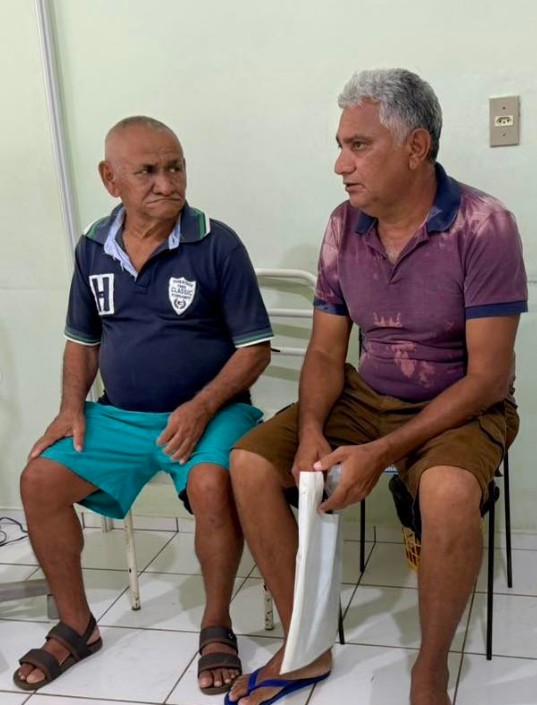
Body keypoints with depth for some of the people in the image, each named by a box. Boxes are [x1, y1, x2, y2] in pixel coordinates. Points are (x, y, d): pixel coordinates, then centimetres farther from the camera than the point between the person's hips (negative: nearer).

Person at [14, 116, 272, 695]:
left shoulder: (216, 244, -11)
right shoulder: (93, 247, 4)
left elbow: (254, 347, -8)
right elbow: (82, 340, 15)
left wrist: (202, 407, -20)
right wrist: (72, 407, 0)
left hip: (208, 409, -4)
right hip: (118, 414, 5)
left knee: (210, 487, -33)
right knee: (39, 482, -11)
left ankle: (216, 626, -7)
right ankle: (76, 626, 9)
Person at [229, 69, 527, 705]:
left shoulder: (482, 227, -18)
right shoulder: (344, 227, -2)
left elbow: (488, 376, -19)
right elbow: (325, 352, 3)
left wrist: (383, 452, -25)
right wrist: (311, 429, -17)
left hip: (461, 408, -5)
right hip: (368, 396, 5)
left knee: (448, 493, -37)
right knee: (249, 463, -13)